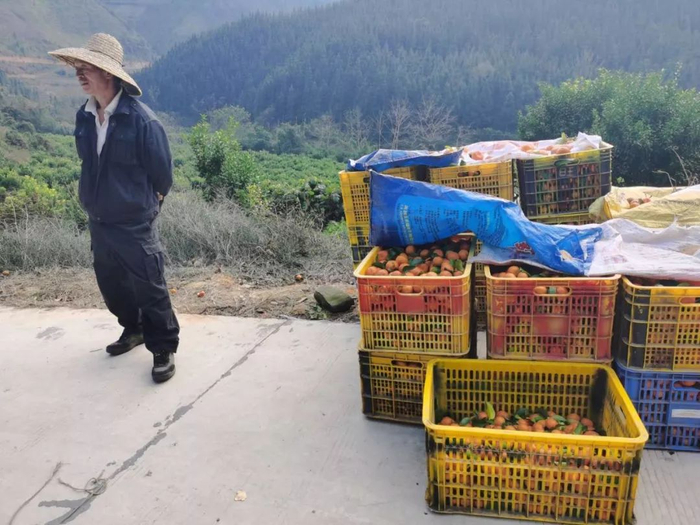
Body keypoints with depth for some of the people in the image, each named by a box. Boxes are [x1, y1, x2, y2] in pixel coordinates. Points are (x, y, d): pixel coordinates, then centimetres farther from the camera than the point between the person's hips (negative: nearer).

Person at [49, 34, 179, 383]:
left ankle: (164, 349, 17)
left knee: (149, 288, 1)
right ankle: (134, 329, 42)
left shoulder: (141, 120, -19)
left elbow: (162, 174, -8)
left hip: (134, 225, -7)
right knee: (110, 283, 19)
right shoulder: (83, 117, 0)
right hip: (97, 221, 7)